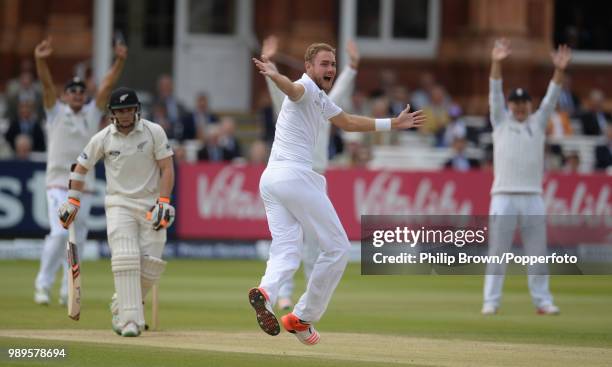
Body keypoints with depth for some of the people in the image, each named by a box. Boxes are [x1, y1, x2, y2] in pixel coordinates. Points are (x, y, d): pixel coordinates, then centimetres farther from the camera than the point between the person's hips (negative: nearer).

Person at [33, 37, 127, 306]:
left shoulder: (92, 113, 12)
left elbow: (107, 85, 0)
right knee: (59, 233, -18)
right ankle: (43, 284, -8)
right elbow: (47, 84, -11)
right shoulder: (56, 112, 5)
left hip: (84, 187, 4)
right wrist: (40, 61, -28)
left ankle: (68, 292, 12)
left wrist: (120, 61, -14)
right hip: (58, 185, -4)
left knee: (77, 240, 5)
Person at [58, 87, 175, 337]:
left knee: (150, 266, -7)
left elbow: (167, 168, -3)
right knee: (125, 260, -18)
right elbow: (81, 168, 11)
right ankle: (130, 320, -20)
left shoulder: (154, 132, -2)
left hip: (151, 205, 1)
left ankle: (120, 307, 17)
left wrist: (164, 201, -13)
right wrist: (73, 202, 4)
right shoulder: (103, 138, 0)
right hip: (119, 204, -1)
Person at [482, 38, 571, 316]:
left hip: (533, 197, 2)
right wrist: (496, 64, -17)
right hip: (504, 196, -2)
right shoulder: (501, 121, 10)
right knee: (497, 252, -2)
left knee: (537, 253, 4)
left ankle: (542, 301, 8)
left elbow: (551, 97, 3)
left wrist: (559, 70, -13)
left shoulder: (538, 123, 15)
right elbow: (495, 93, -2)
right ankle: (491, 301, -1)